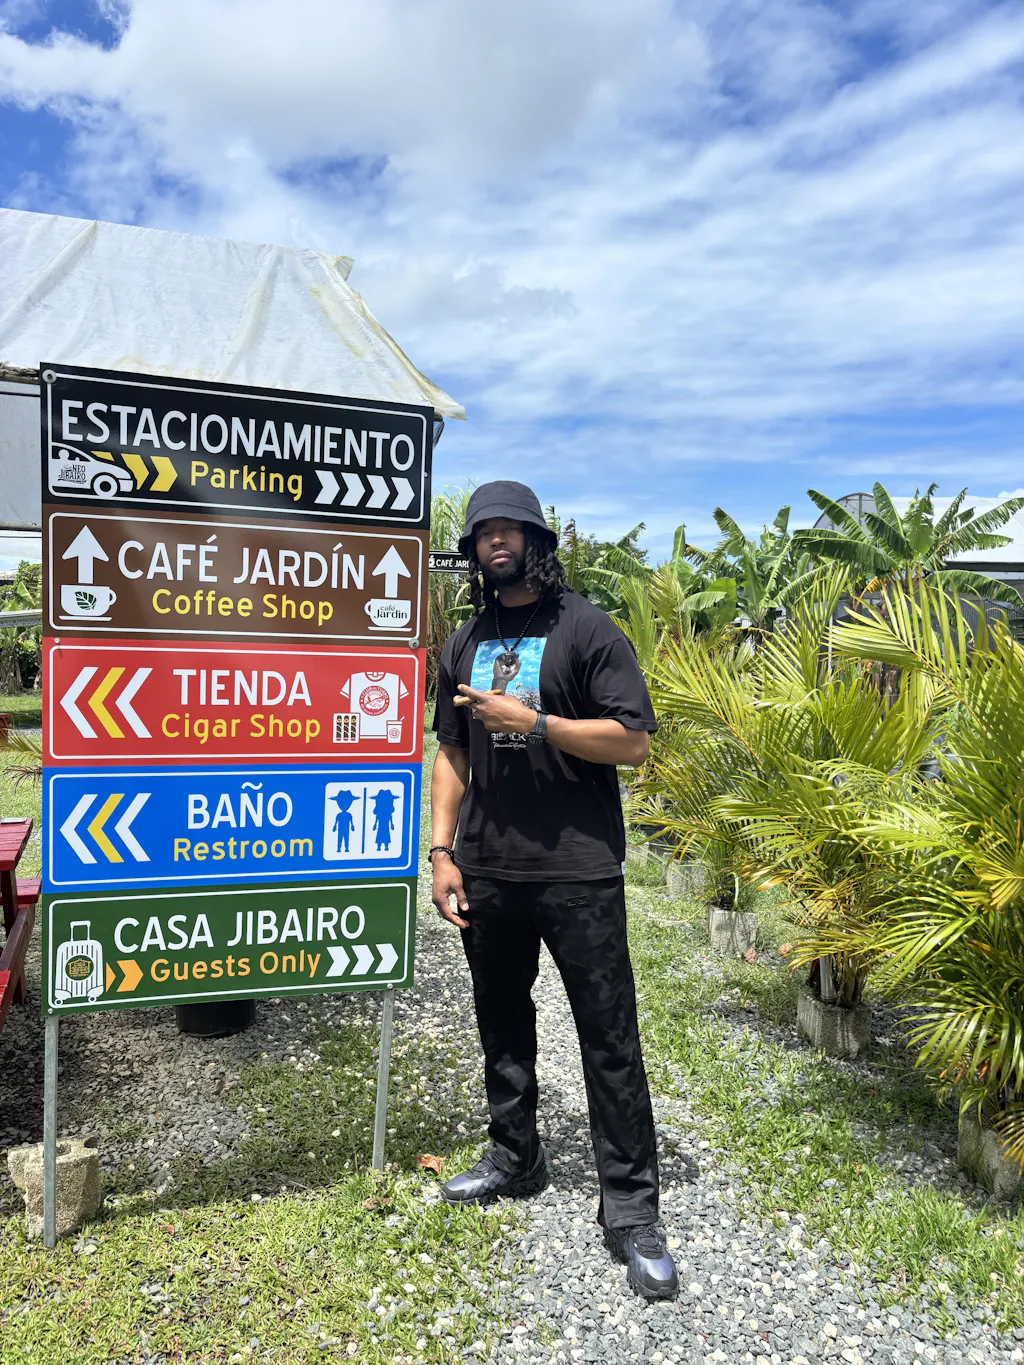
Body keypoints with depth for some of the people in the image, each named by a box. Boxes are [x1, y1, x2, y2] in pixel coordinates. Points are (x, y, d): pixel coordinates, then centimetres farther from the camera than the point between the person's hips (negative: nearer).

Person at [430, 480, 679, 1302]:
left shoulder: (585, 630, -4)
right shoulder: (466, 645, 12)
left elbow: (634, 743, -11)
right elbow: (451, 755, 13)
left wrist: (534, 722, -18)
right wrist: (442, 851, 5)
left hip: (578, 872, -5)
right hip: (487, 872, 6)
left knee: (610, 1038, 1)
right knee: (502, 1023, 18)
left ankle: (630, 1208, 14)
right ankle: (515, 1157, 38)